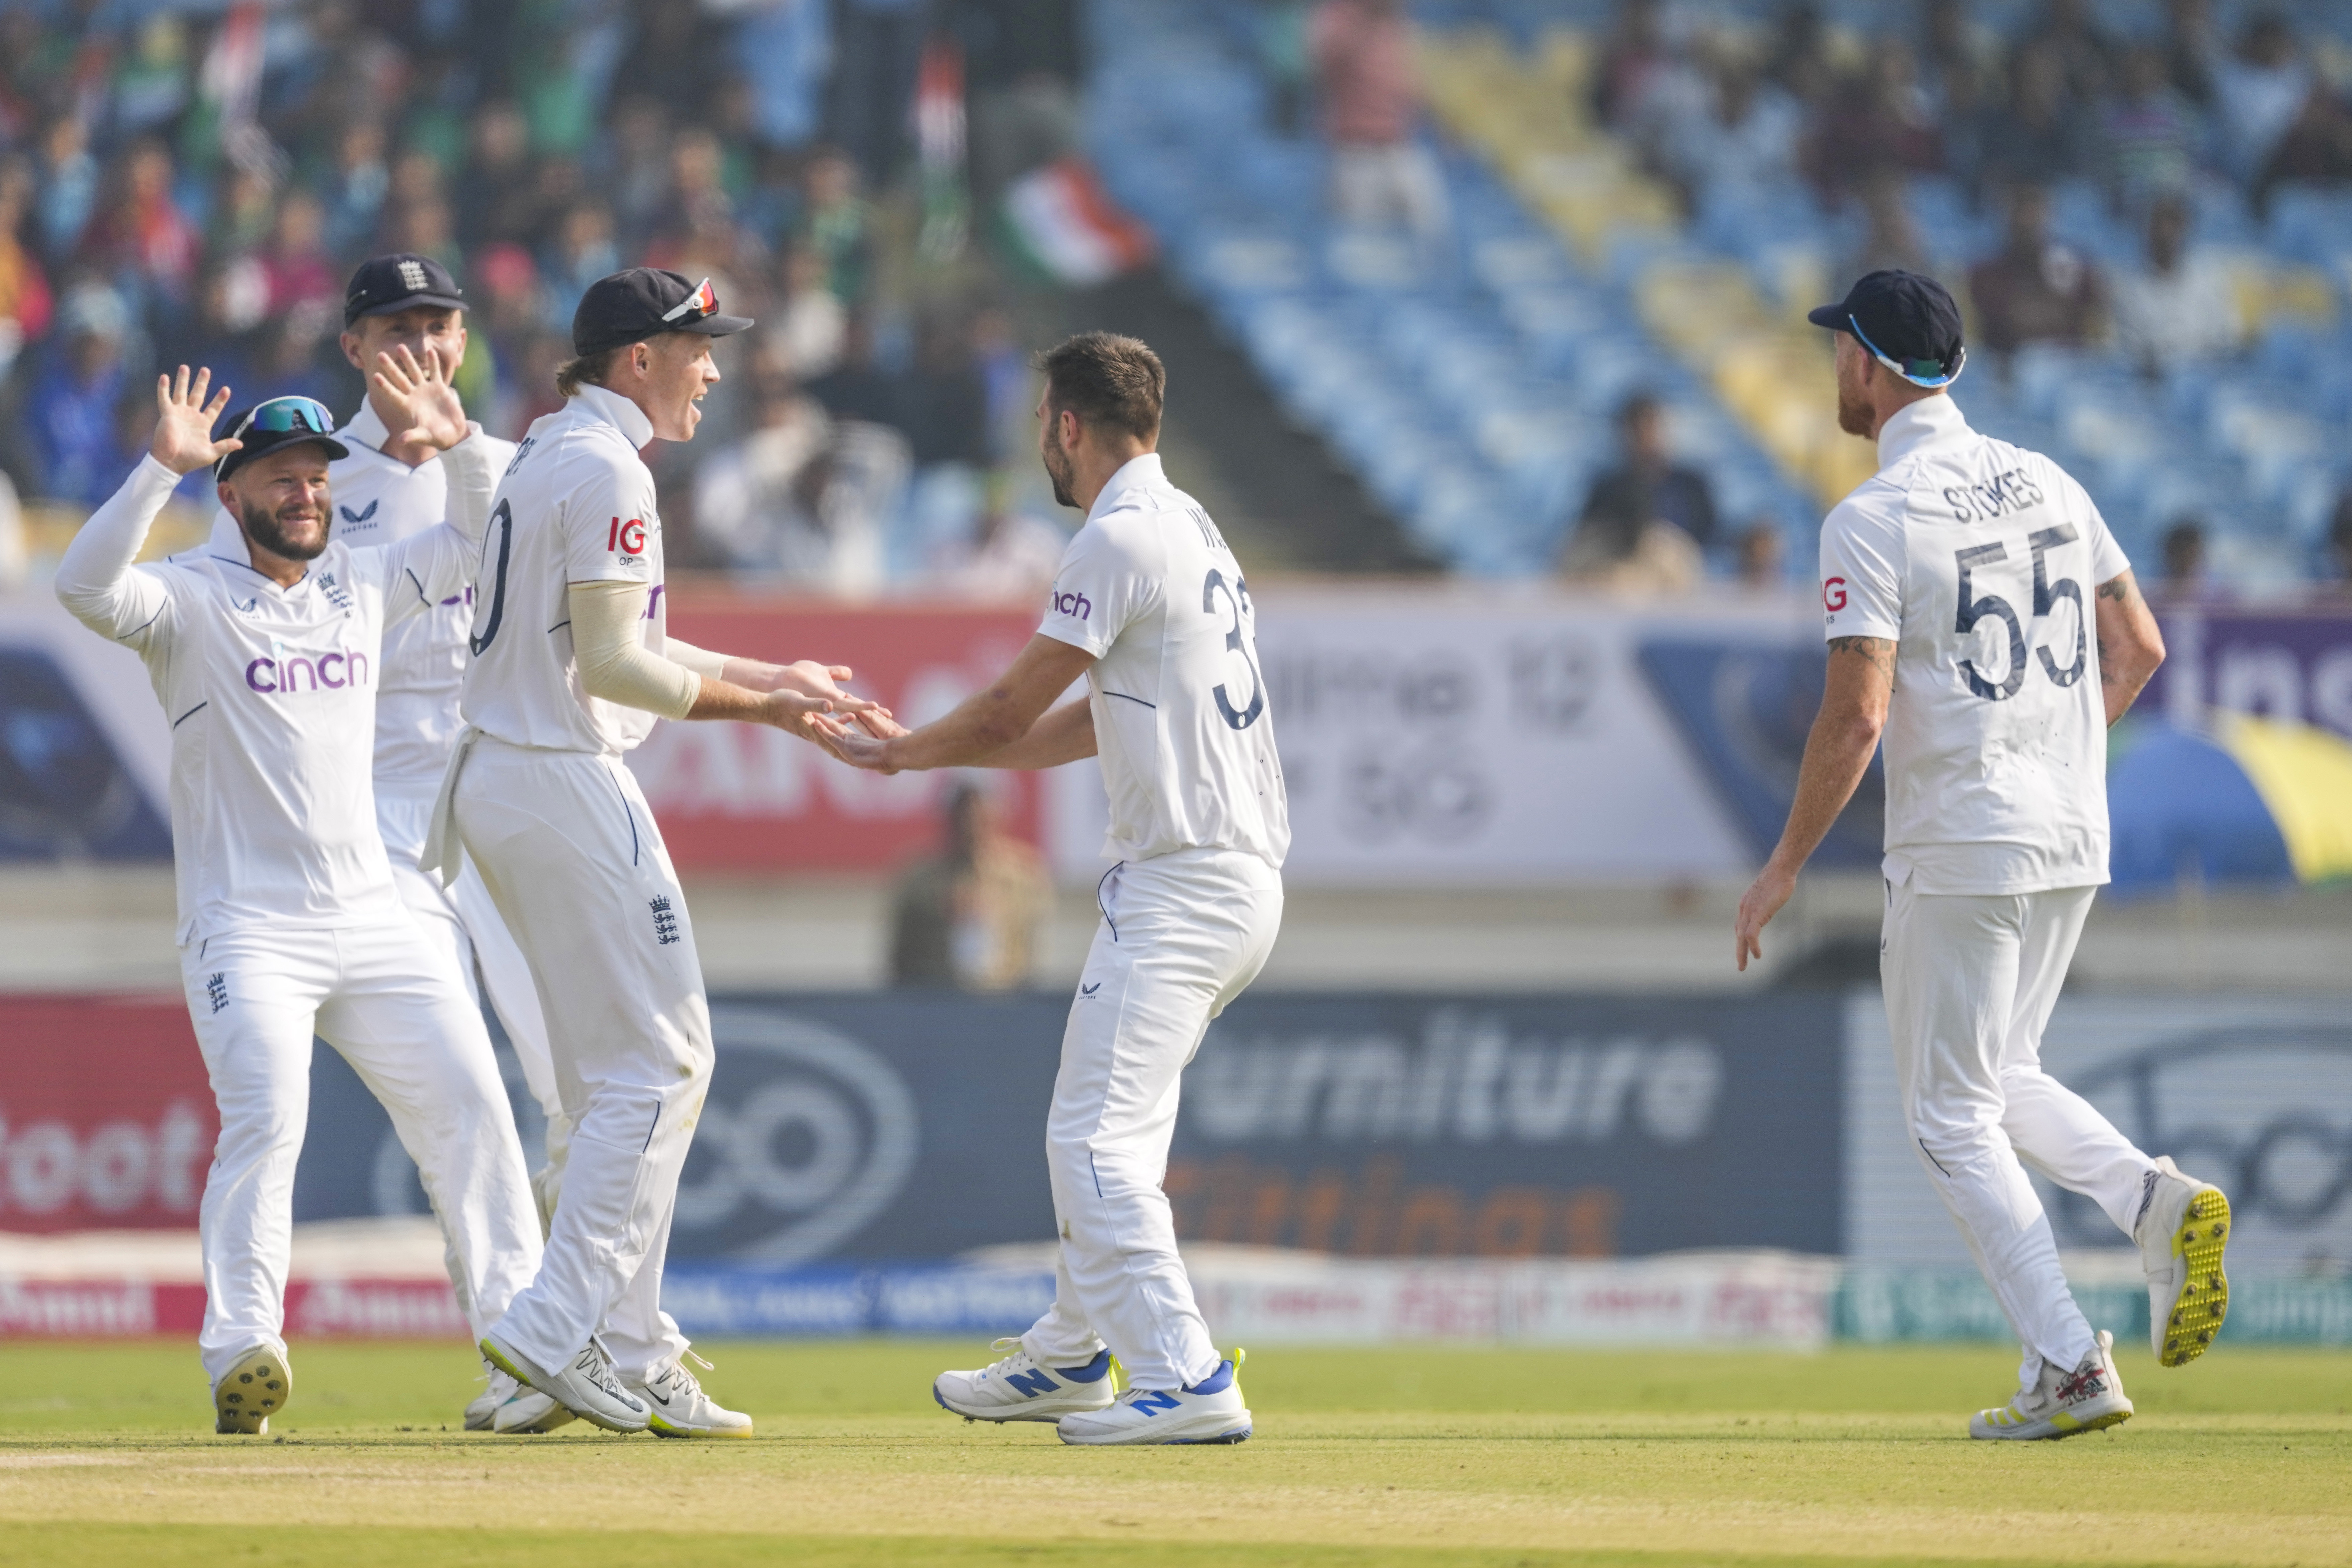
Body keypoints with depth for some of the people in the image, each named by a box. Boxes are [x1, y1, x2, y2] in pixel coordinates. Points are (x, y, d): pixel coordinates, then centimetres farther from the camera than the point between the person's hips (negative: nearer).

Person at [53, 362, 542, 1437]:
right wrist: (160, 467, -31)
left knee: (467, 1098, 1)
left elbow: (481, 541, 23)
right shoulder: (189, 598, -4)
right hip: (246, 929, -6)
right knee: (266, 1115, -22)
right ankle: (241, 1353, -23)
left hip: (371, 918, 6)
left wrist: (459, 443, 6)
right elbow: (87, 588, -24)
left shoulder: (362, 588, 13)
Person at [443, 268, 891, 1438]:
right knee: (658, 1064, -8)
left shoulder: (548, 456, 18)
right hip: (567, 783, -10)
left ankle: (628, 1358, 14)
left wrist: (767, 676, 20)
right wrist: (758, 709, -12)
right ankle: (561, 1330, -13)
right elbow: (608, 665, -20)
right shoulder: (606, 468, -14)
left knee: (617, 1077, 14)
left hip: (496, 777, 10)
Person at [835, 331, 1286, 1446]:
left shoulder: (1122, 541, -13)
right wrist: (931, 751, 24)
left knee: (1096, 1137, -13)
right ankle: (1070, 1357, 35)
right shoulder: (1191, 531, 18)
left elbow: (1013, 710, -9)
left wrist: (898, 755, 9)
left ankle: (1185, 1382, -21)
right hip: (1243, 882, 10)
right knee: (1113, 1123, 22)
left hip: (1182, 885, -10)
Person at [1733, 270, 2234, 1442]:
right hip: (2073, 840, 7)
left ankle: (2070, 1366, -6)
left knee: (1952, 1118, 3)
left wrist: (1786, 867, -10)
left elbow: (1858, 715, -19)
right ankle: (2158, 1203, -3)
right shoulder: (2047, 485, 9)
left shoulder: (1872, 521, -13)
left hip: (1961, 854, -7)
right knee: (2001, 1078, 23)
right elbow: (2140, 649, 12)